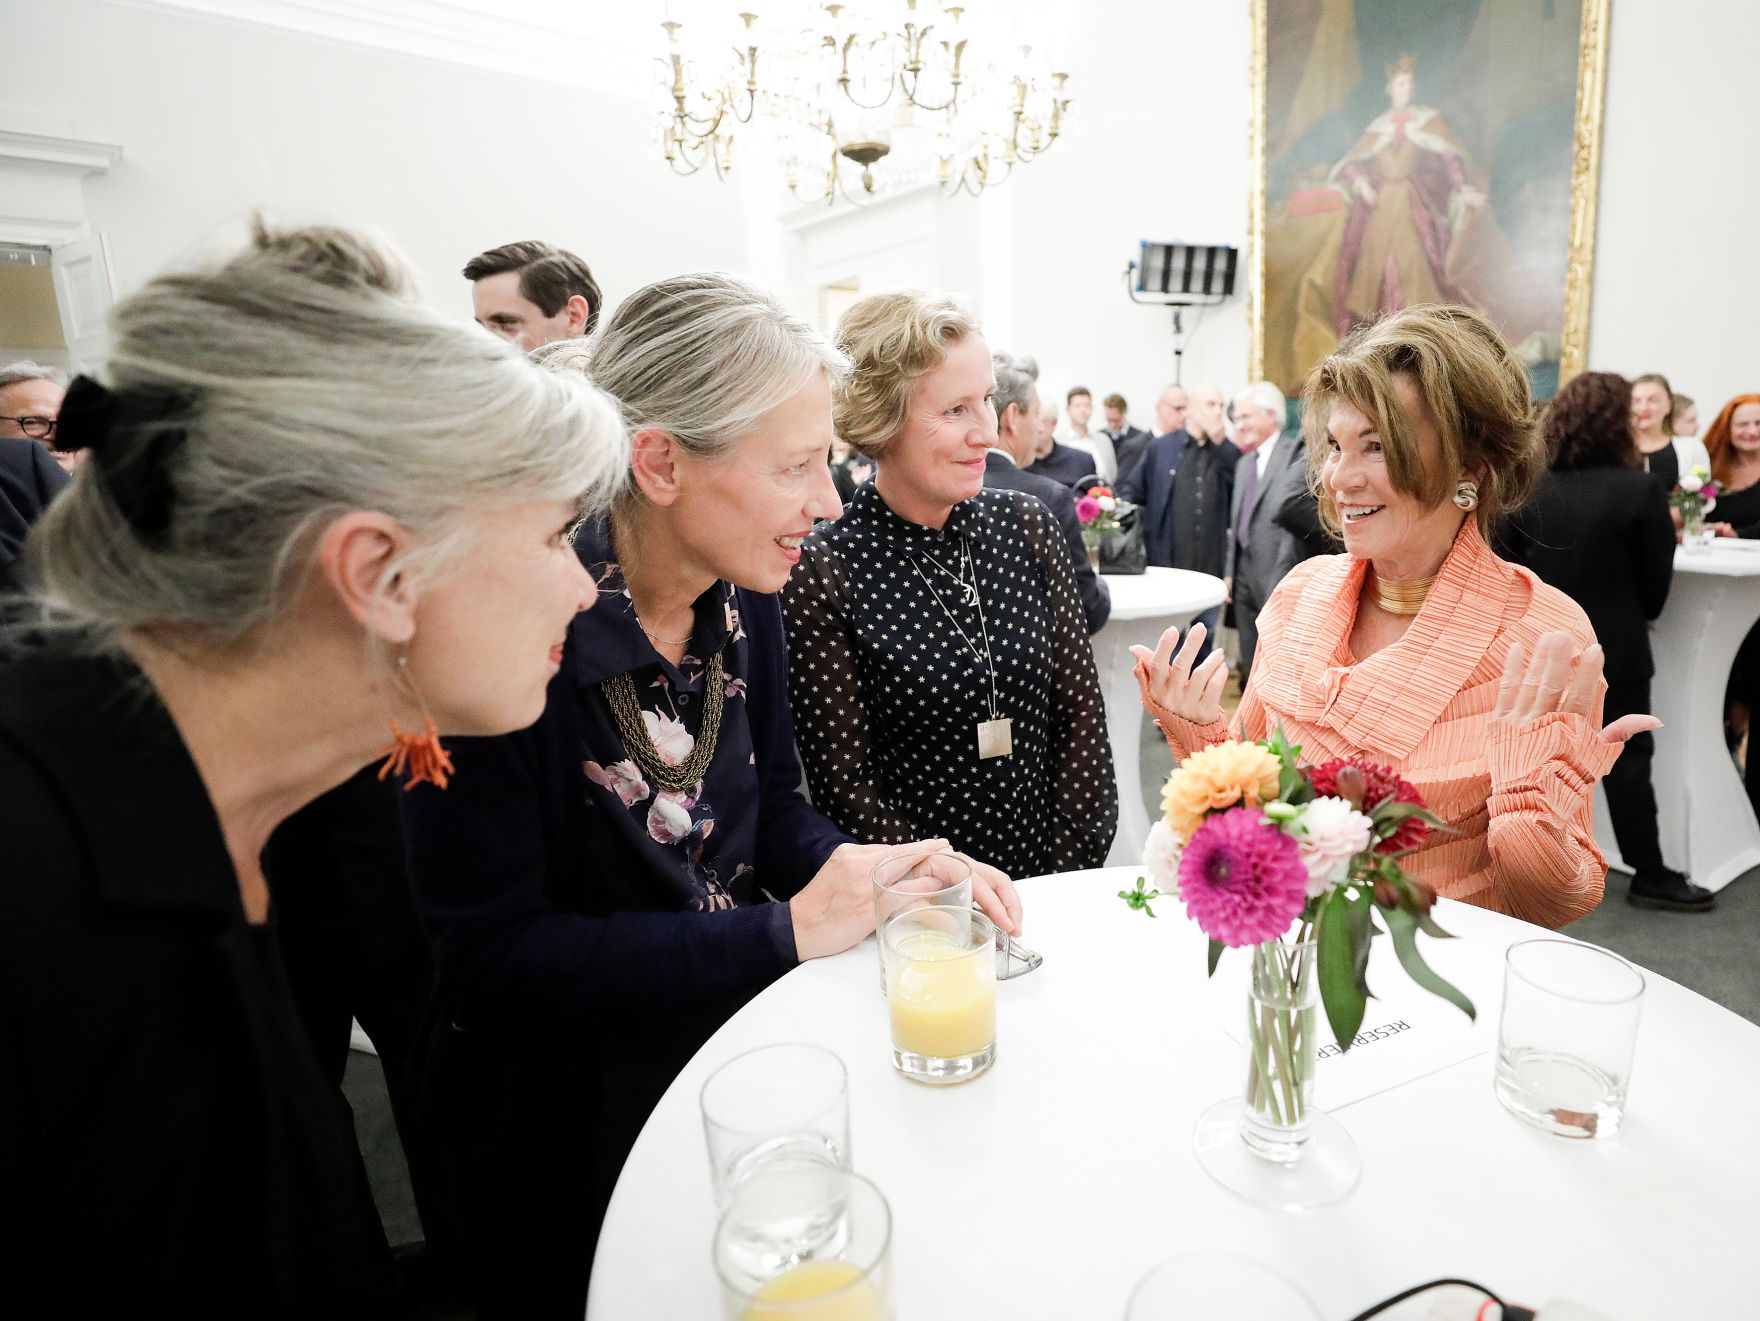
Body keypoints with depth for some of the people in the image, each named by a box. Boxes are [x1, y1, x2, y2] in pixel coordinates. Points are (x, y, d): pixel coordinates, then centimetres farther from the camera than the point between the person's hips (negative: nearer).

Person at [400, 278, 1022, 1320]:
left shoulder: (744, 597, -6)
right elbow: (492, 950, -23)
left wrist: (870, 873, -16)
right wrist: (786, 932, -25)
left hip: (742, 1034, 5)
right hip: (567, 1112, -4)